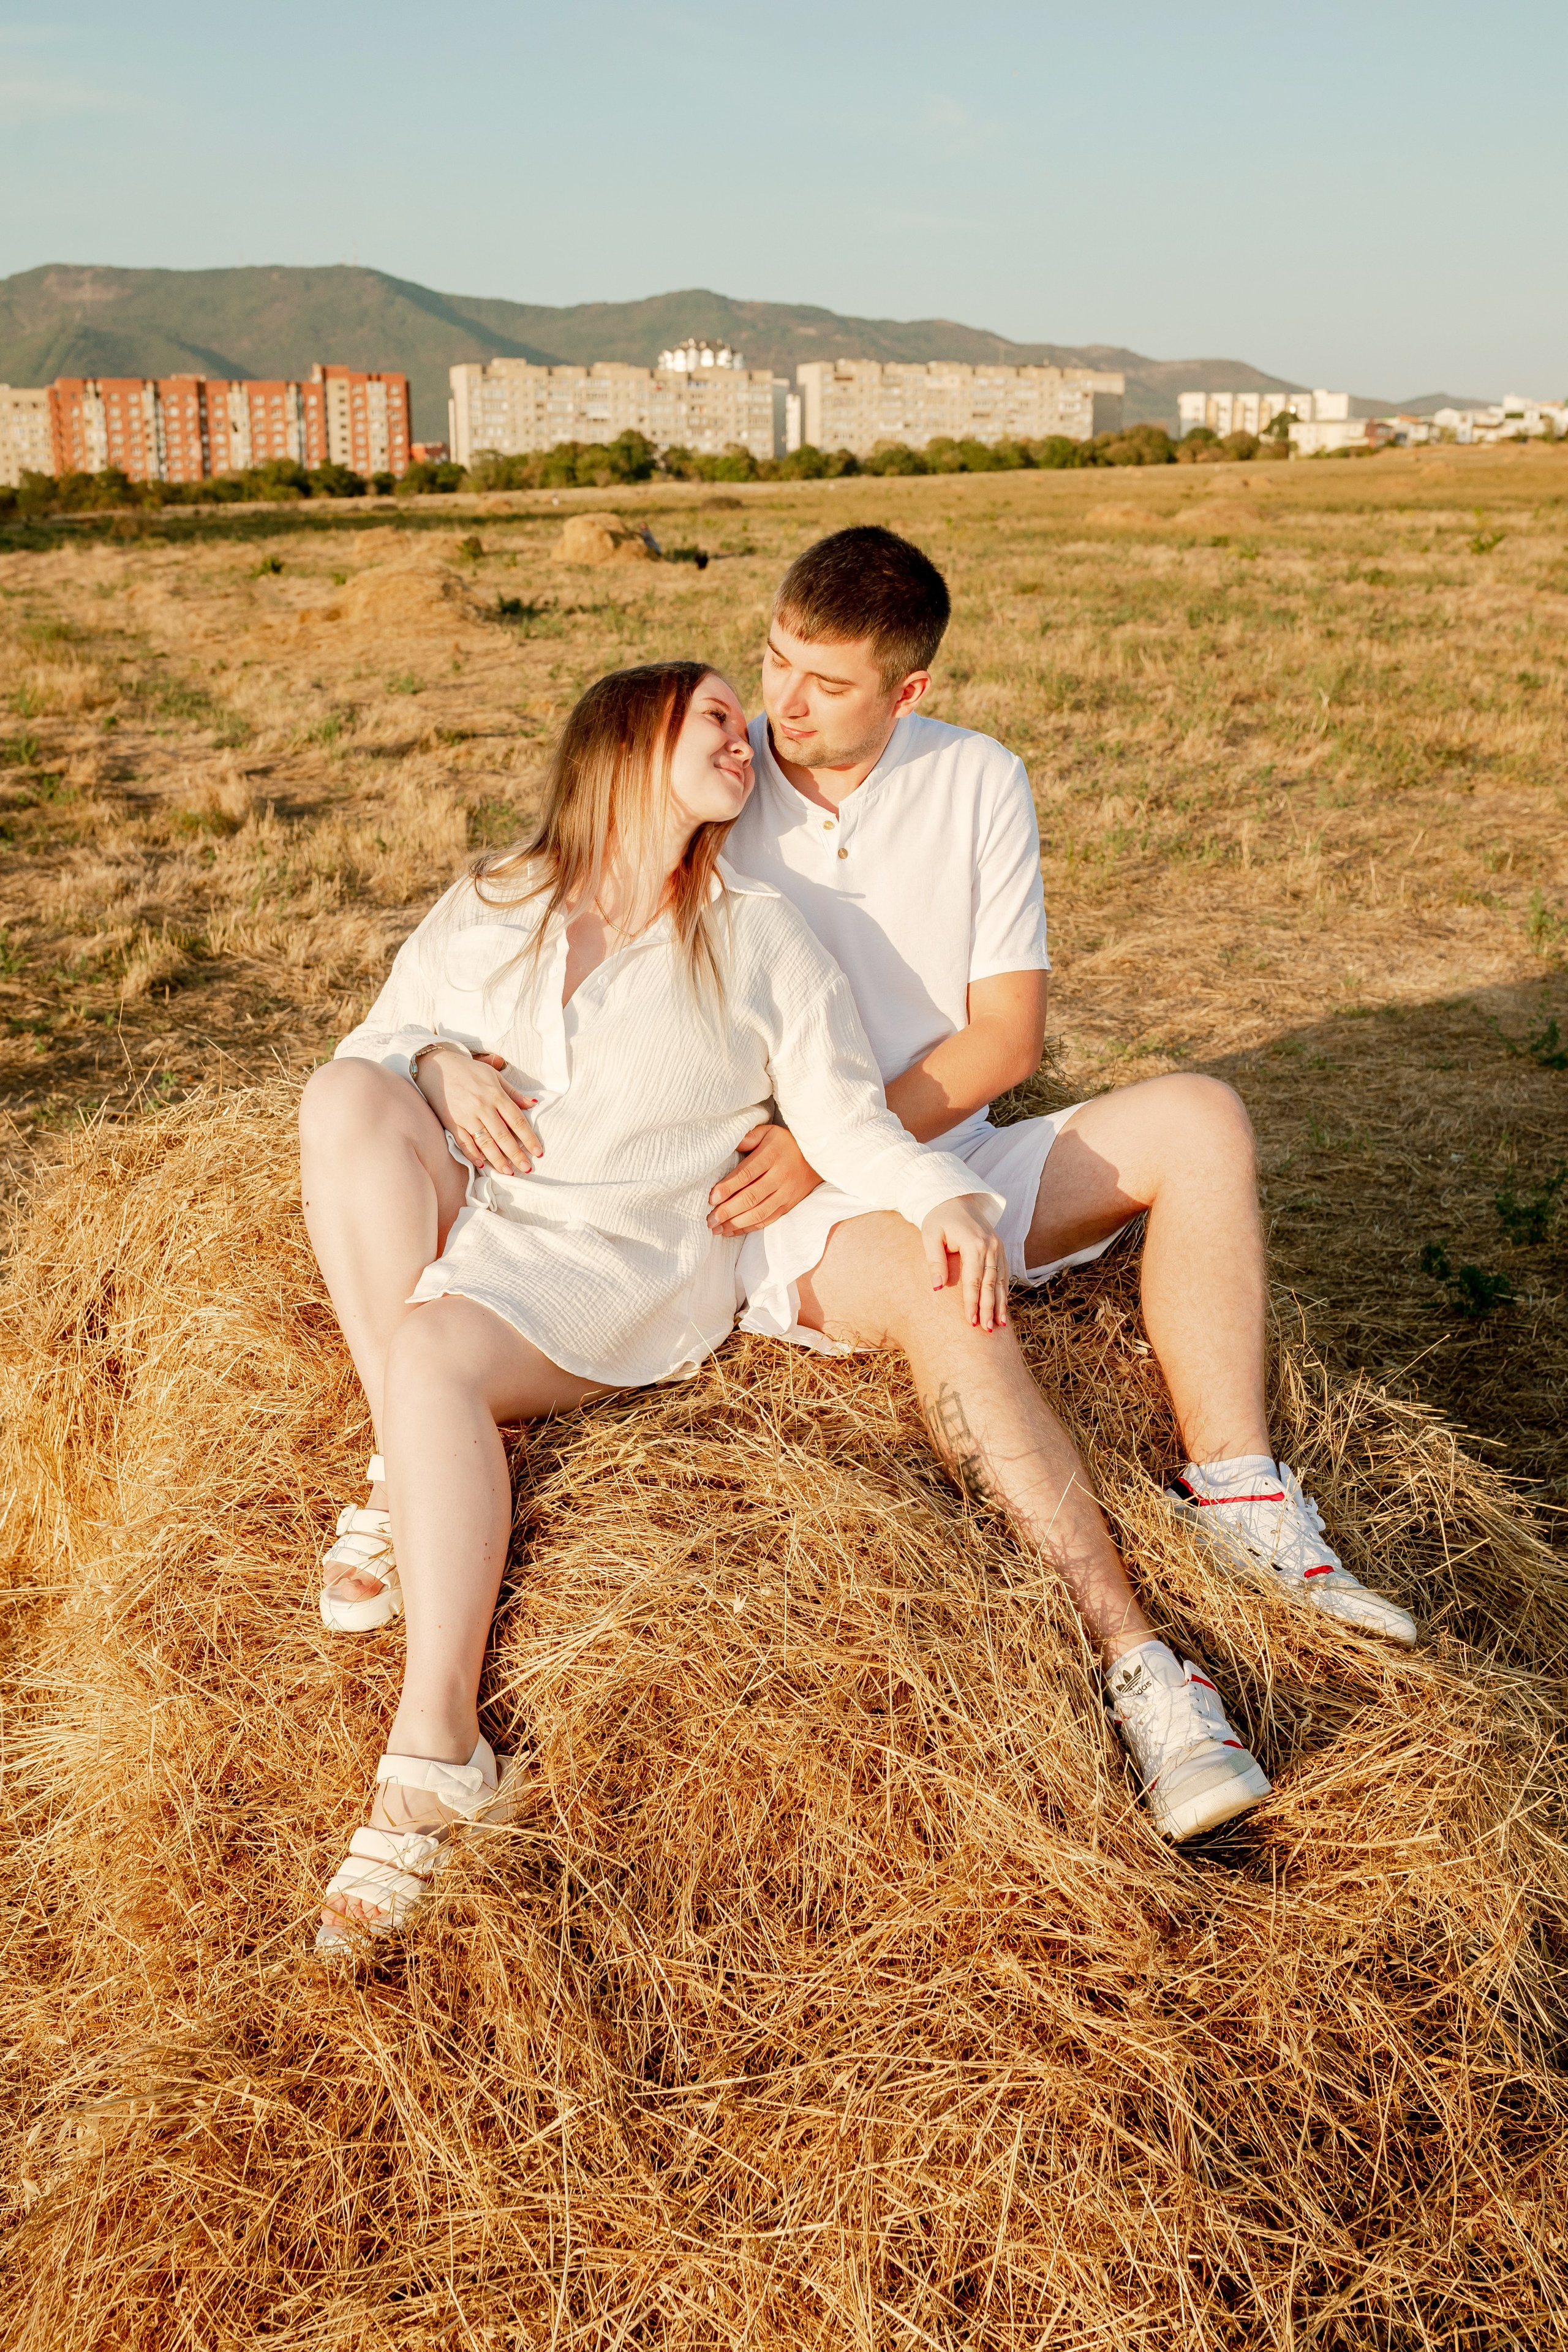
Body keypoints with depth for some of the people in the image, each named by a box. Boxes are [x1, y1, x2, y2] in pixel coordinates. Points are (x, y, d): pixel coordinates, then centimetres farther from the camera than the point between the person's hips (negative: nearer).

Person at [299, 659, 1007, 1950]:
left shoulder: (761, 937, 7)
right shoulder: (487, 911, 14)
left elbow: (845, 1114, 0)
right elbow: (369, 1049, 18)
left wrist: (946, 1197, -20)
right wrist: (434, 1065, -6)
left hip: (630, 1268, -3)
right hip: (464, 1232, 4)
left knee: (439, 1360, -32)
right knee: (344, 1095, -23)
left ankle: (438, 1753, -29)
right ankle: (405, 1475, -23)